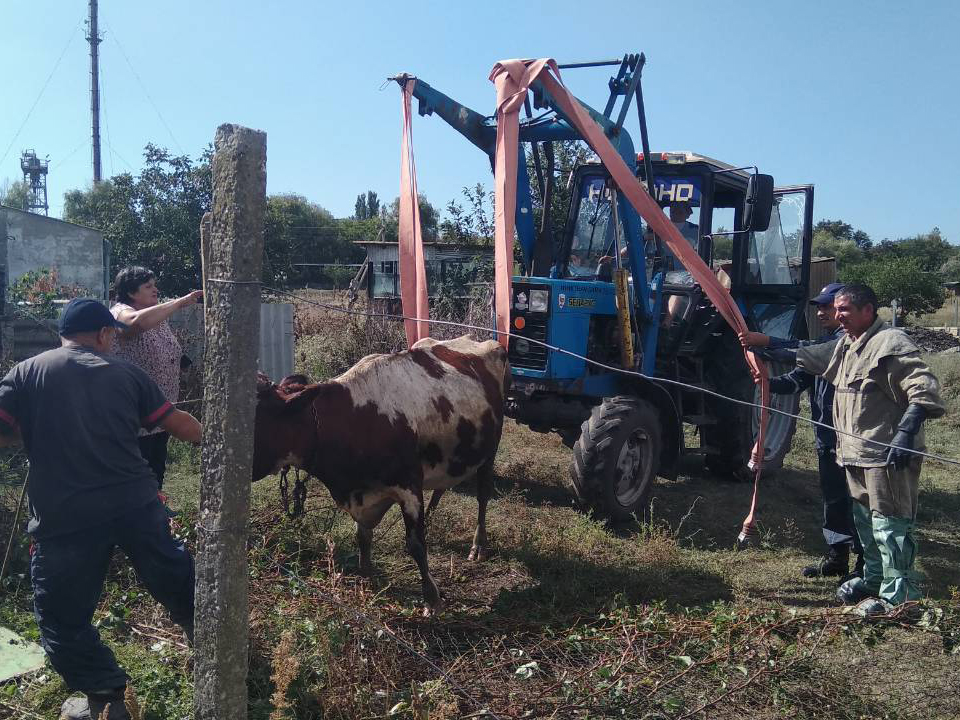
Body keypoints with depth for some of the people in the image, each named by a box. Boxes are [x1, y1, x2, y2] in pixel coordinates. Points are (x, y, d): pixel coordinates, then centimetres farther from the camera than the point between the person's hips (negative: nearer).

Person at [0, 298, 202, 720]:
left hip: (65, 515, -2)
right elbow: (178, 424, 12)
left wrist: (34, 429, 16)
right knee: (174, 577, 22)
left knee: (61, 614, 15)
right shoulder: (125, 372, 8)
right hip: (135, 501, 2)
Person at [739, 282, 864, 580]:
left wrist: (767, 343, -33)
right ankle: (836, 557, 28)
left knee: (852, 499, -2)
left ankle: (866, 563, 9)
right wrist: (770, 382, -9)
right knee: (832, 497, 16)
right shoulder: (828, 340, 16)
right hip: (827, 434, 9)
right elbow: (800, 378, 10)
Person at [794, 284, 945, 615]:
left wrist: (906, 431, -31)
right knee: (866, 521, 21)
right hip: (858, 453, 10)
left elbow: (924, 389, -23)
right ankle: (874, 578, 36)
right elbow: (808, 357, 28)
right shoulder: (845, 345, 15)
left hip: (889, 455, -10)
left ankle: (898, 595, 4)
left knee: (890, 525, -5)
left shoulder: (890, 343, -15)